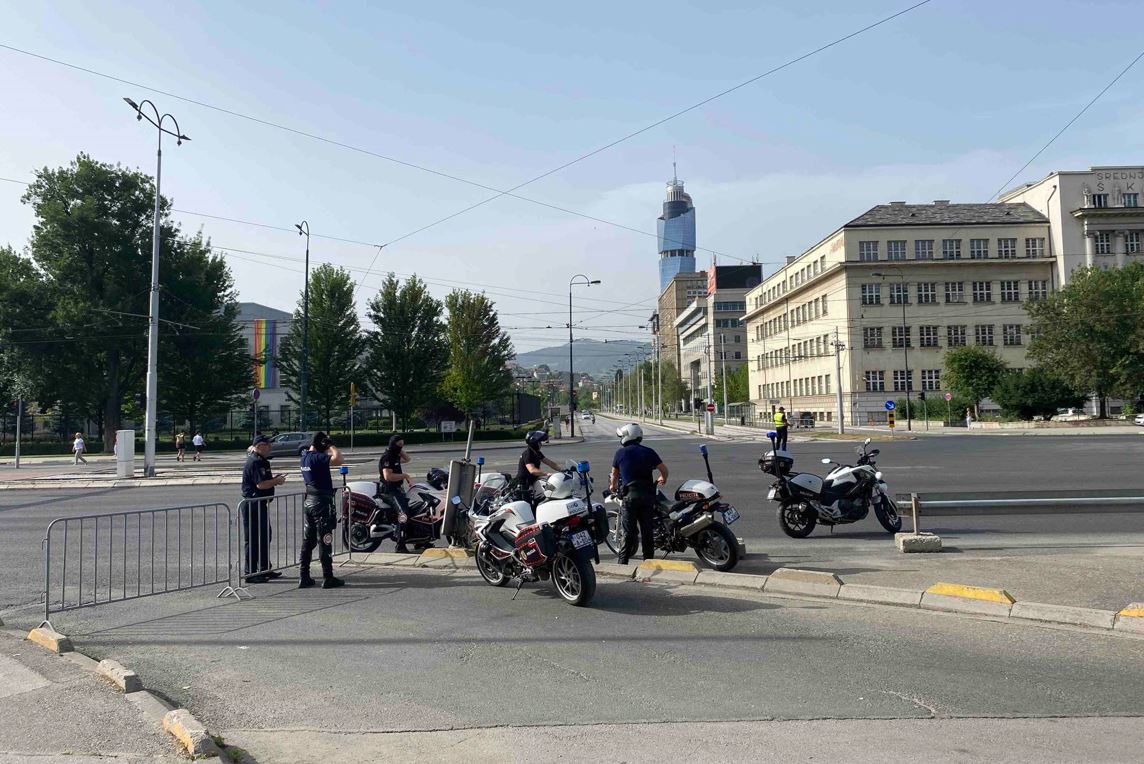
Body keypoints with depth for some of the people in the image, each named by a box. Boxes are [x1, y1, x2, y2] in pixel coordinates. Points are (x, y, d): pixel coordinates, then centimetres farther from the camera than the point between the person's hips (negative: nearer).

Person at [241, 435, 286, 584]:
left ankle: (265, 570, 25)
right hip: (252, 504, -11)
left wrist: (274, 478, 9)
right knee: (252, 539, -4)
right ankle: (250, 573, 3)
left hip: (260, 503, 11)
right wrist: (277, 481, -13)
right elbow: (260, 484, -25)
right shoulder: (254, 462, -18)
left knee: (265, 536, 16)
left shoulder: (261, 461, 15)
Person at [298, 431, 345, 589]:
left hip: (309, 502, 9)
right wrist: (331, 446, -17)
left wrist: (329, 448, 10)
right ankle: (328, 578, 3)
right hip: (322, 502, -9)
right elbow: (338, 459, -32)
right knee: (324, 541, -3)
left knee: (308, 541, 12)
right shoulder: (317, 457, -17)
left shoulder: (305, 455, 9)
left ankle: (303, 577, 16)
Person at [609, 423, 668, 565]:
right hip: (647, 494, 2)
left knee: (629, 531, 2)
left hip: (629, 494, -2)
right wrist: (663, 479, 31)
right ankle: (648, 559, 14)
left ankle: (622, 561, 2)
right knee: (648, 530, 9)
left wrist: (613, 486, 36)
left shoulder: (620, 453, 3)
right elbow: (663, 468, 8)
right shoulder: (648, 452, 8)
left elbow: (614, 474, 16)